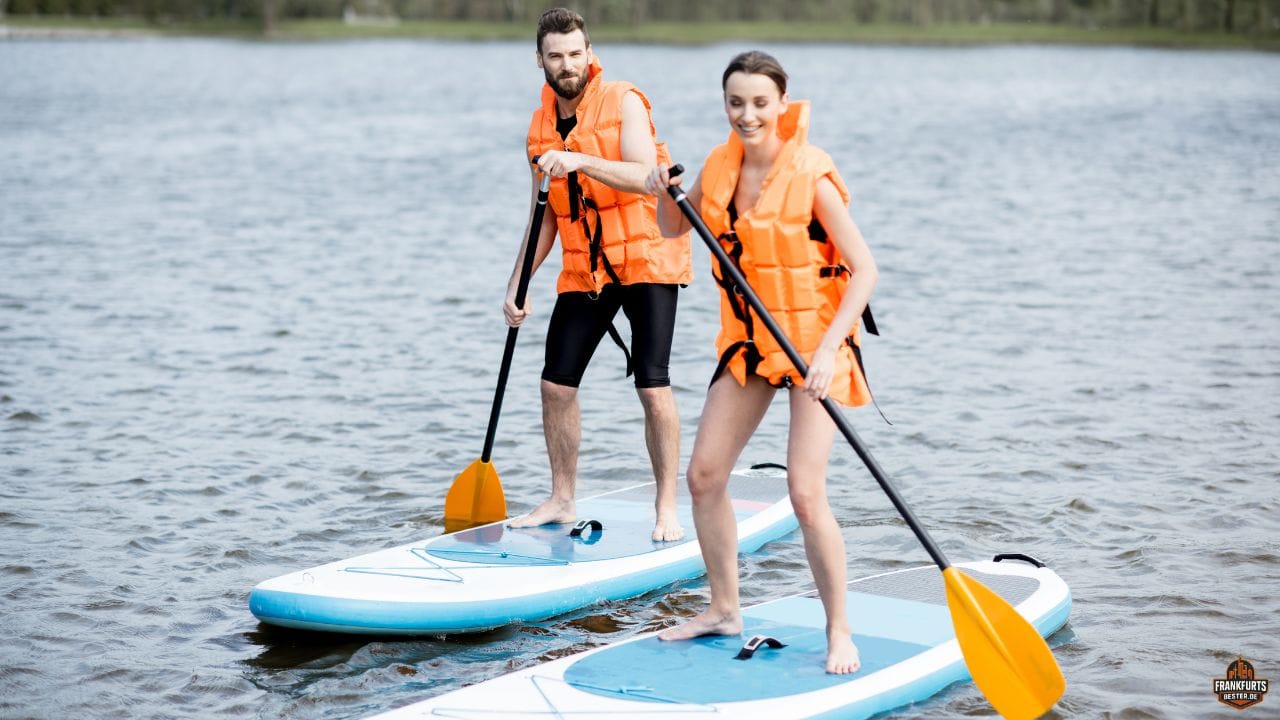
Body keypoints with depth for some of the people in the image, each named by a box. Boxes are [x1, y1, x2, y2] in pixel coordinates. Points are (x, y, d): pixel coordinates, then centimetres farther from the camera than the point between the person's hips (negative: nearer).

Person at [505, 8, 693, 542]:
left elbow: (645, 176, -25)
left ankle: (666, 508, -1)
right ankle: (562, 500, 19)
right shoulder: (541, 127, 7)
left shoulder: (623, 103, -9)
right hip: (585, 268, 6)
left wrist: (580, 161, -38)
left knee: (653, 386, -11)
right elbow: (545, 216, 14)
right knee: (556, 383, 4)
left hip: (646, 259, -6)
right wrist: (516, 287, 9)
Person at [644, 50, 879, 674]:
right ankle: (724, 609, 24)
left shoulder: (810, 176, -20)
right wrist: (667, 193, -6)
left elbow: (863, 269, -19)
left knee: (805, 493, -14)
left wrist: (828, 349, -27)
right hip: (748, 340, 7)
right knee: (704, 475, 6)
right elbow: (674, 229, 16)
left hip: (815, 340, -7)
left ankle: (839, 632, 2)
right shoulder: (720, 166, -1)